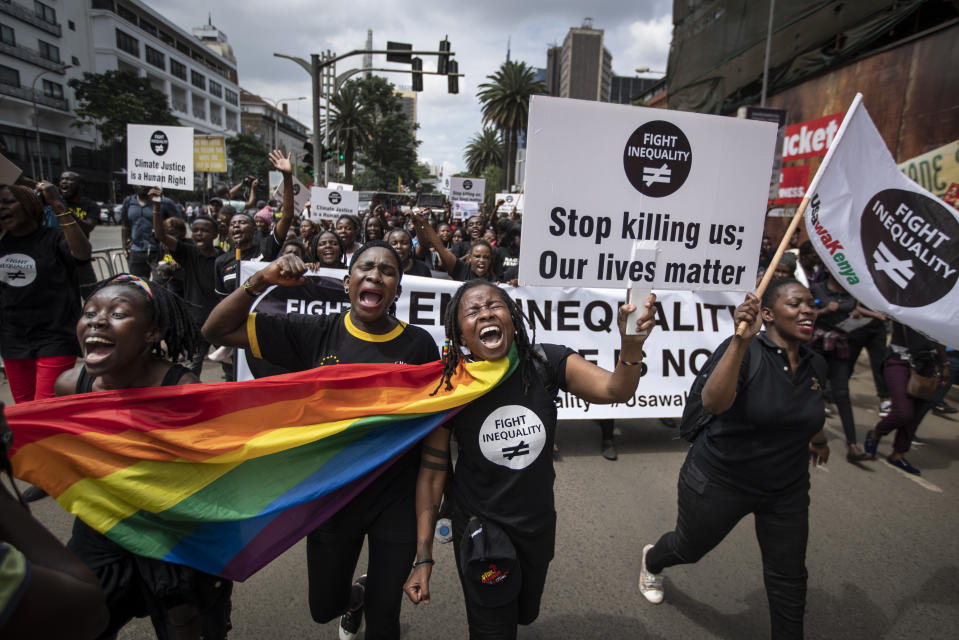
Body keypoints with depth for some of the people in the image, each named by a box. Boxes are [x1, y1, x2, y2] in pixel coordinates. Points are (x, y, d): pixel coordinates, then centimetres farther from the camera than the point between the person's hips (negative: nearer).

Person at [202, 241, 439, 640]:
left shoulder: (419, 345, -12)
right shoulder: (317, 333, -10)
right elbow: (218, 330, -7)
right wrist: (262, 280, -22)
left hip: (397, 502, -1)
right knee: (324, 608, 24)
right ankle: (355, 596, 58)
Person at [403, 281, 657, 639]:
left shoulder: (545, 364, -16)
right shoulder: (450, 387, -20)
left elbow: (615, 389, -28)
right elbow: (432, 472, -14)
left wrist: (632, 346, -49)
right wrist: (423, 558, -12)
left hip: (539, 524, 3)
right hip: (479, 527, -3)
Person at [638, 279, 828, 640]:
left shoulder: (816, 363, -2)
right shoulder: (743, 351, -23)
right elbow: (713, 403, -41)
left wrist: (817, 437, 37)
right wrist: (742, 339, -47)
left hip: (787, 489, 5)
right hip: (720, 482, -4)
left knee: (788, 578, 12)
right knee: (689, 549, 18)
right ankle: (652, 562, 52)